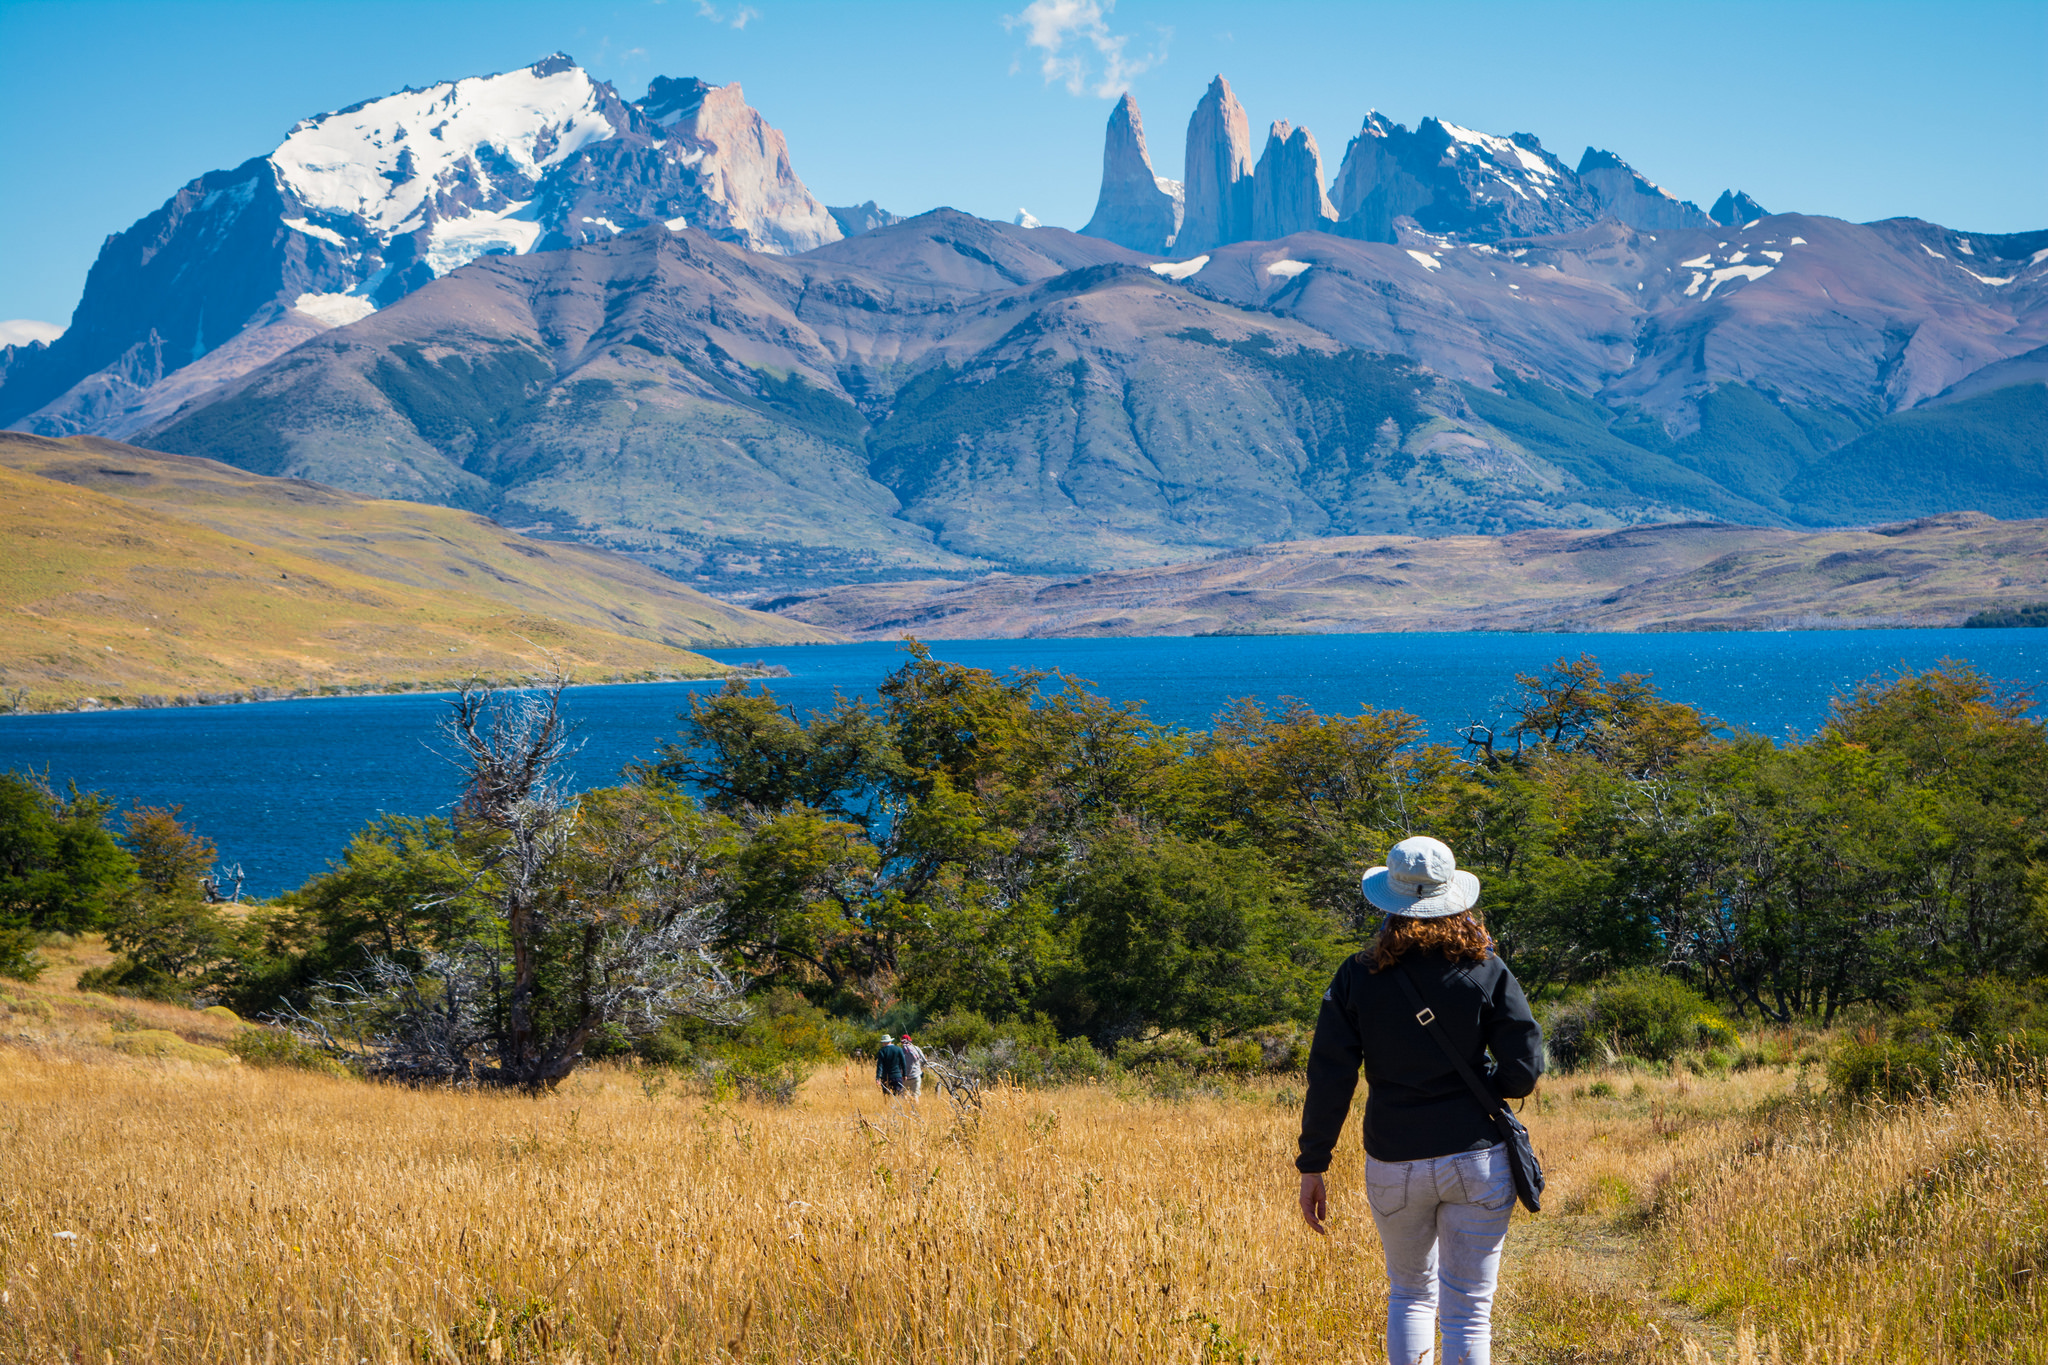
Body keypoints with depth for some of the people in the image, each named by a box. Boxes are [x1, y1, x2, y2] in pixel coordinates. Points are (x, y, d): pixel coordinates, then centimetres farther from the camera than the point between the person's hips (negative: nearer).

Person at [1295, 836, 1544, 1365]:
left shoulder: (1358, 977, -3)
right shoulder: (1487, 971, -5)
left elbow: (1329, 1079, -4)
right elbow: (1523, 1072, -7)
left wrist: (1312, 1166, 3)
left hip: (1393, 1166, 1)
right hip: (1476, 1160, -1)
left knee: (1410, 1293, 22)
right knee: (1468, 1311, 4)